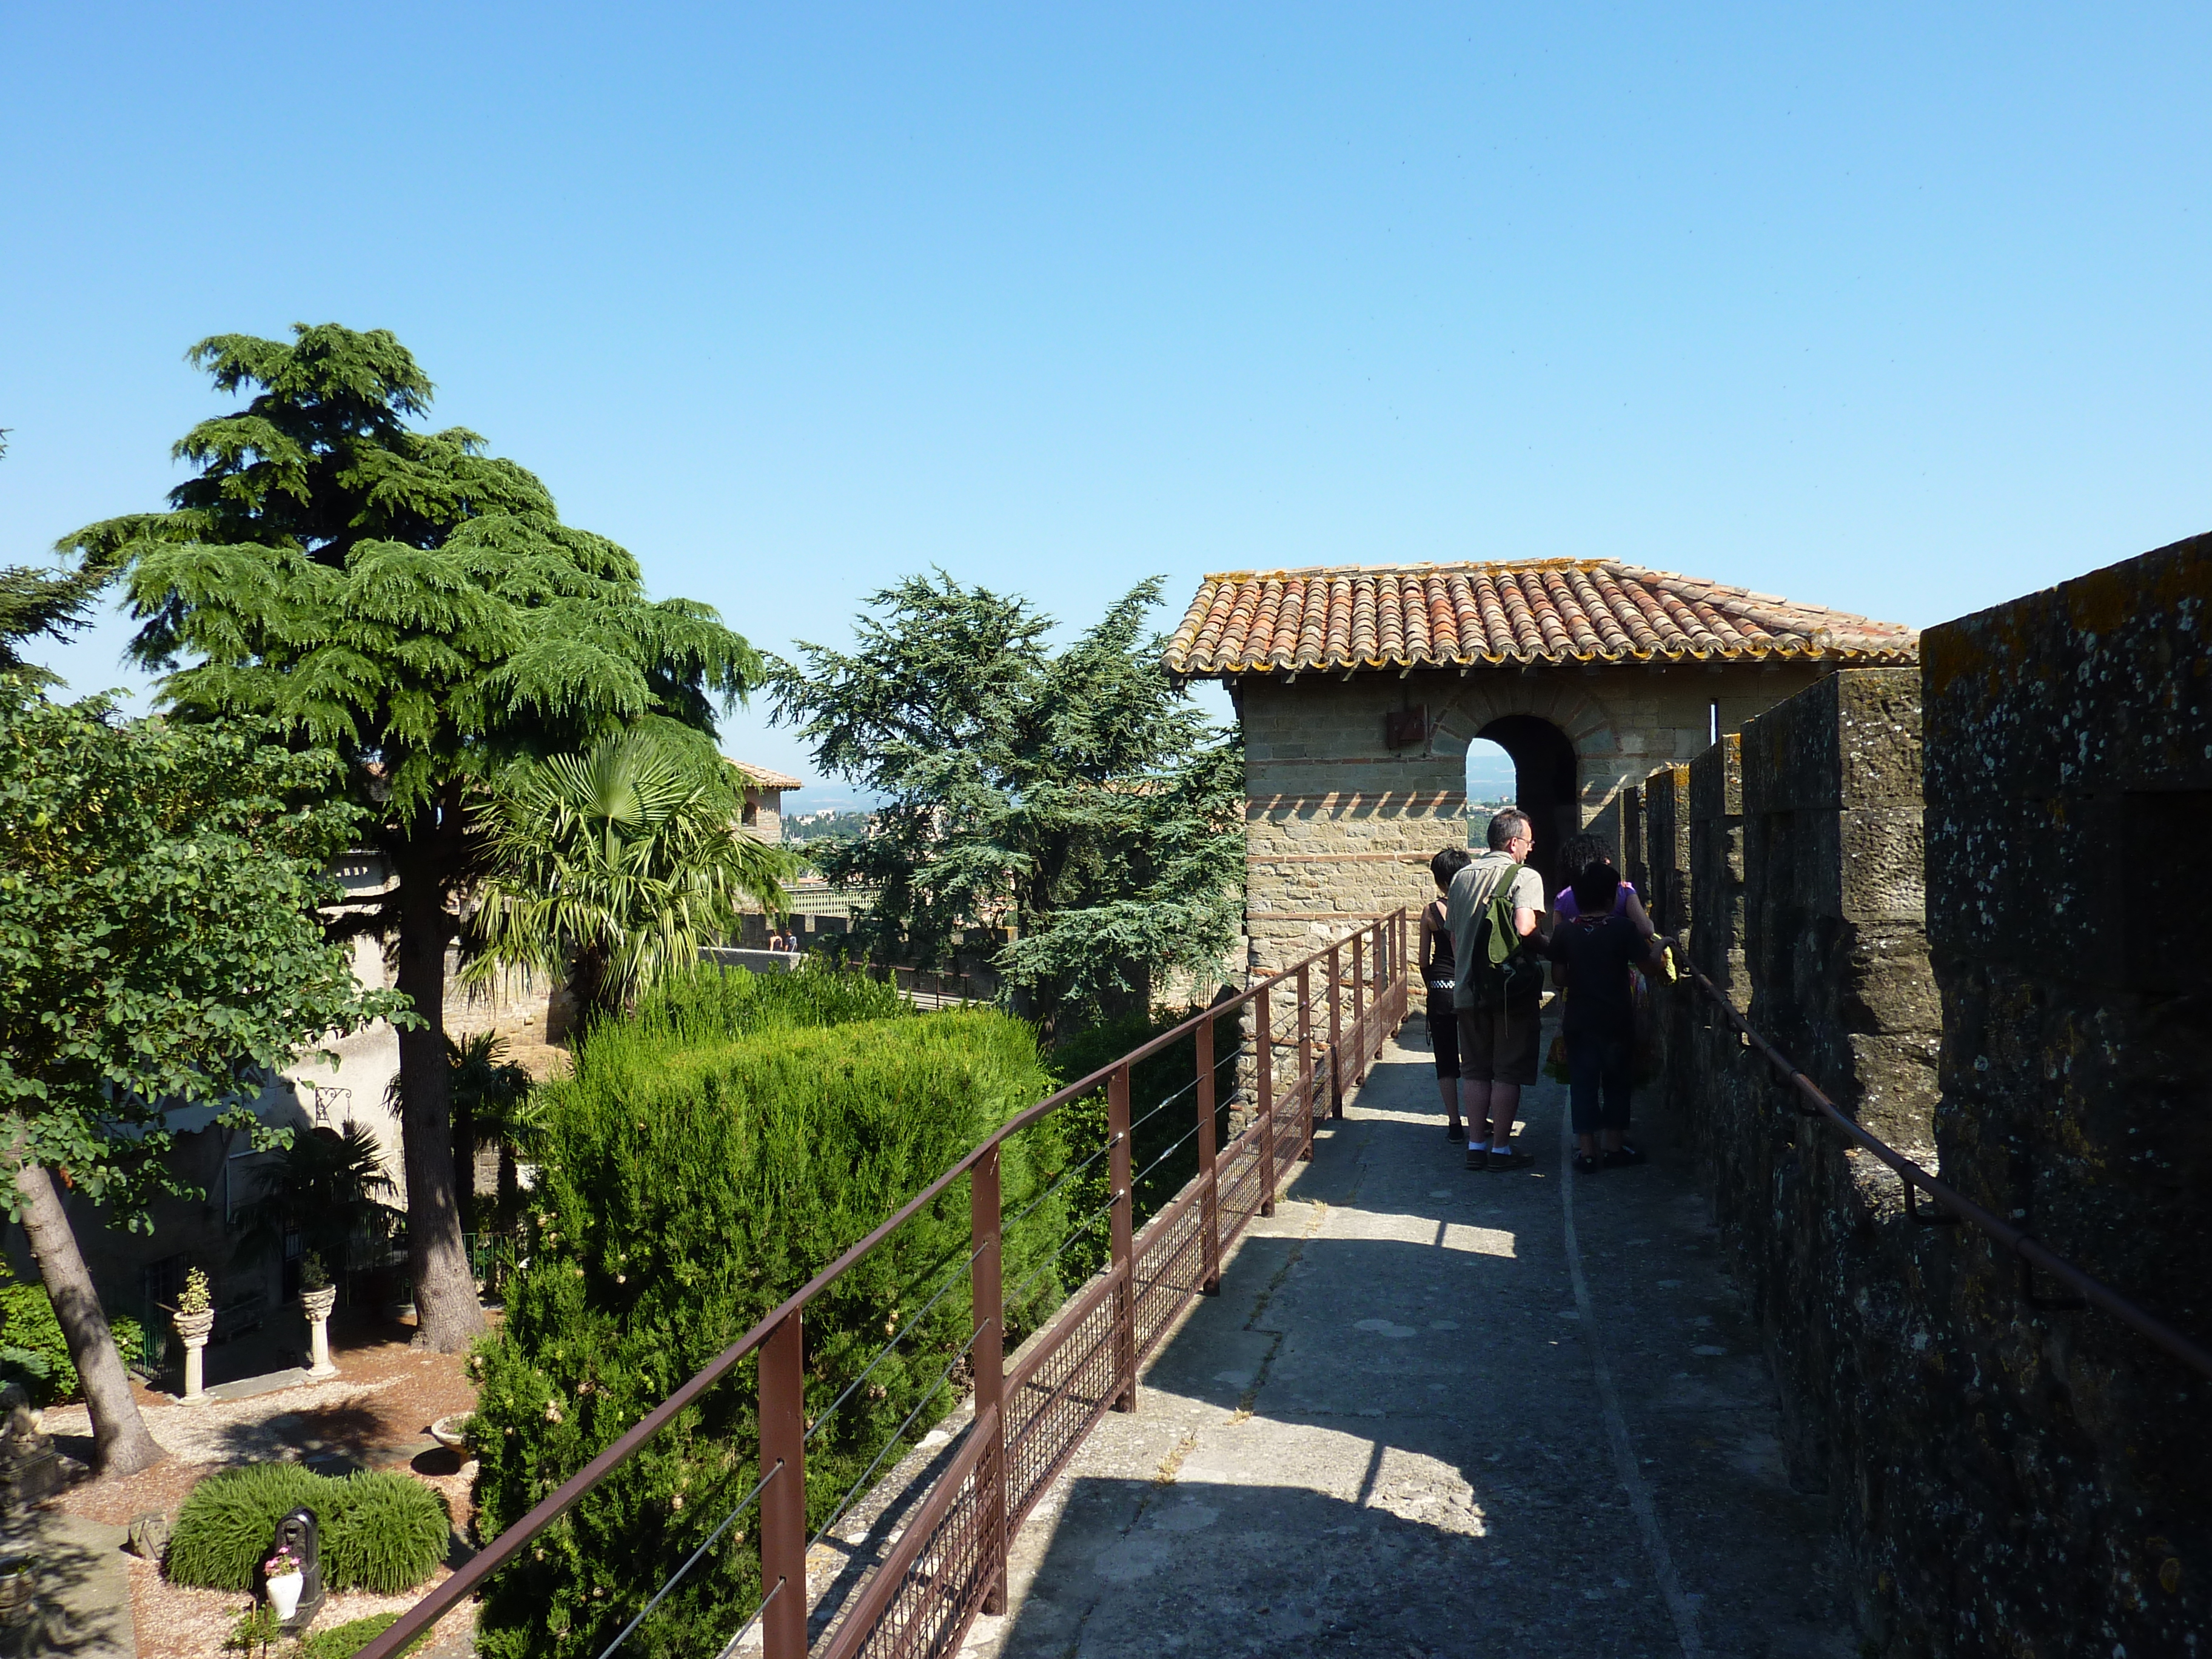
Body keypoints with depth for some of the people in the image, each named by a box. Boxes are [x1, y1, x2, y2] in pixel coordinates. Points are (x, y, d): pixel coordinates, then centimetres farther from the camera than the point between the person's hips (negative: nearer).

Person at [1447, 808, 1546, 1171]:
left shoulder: (1462, 877, 10)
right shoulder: (1525, 876, -8)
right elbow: (1524, 928, -23)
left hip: (1468, 990, 5)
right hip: (1512, 990, -5)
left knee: (1475, 1071, 13)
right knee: (1508, 1073, 3)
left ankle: (1475, 1145, 16)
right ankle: (1500, 1148, 6)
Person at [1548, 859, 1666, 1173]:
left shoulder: (1564, 932, -4)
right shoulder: (1623, 928, -10)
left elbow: (1558, 977, 0)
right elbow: (1650, 957, -6)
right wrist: (1660, 943, 14)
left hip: (1579, 1020, 1)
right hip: (1617, 1020, -1)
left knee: (1582, 1083, 6)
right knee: (1616, 1082, 13)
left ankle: (1586, 1151, 4)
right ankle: (1614, 1146, 18)